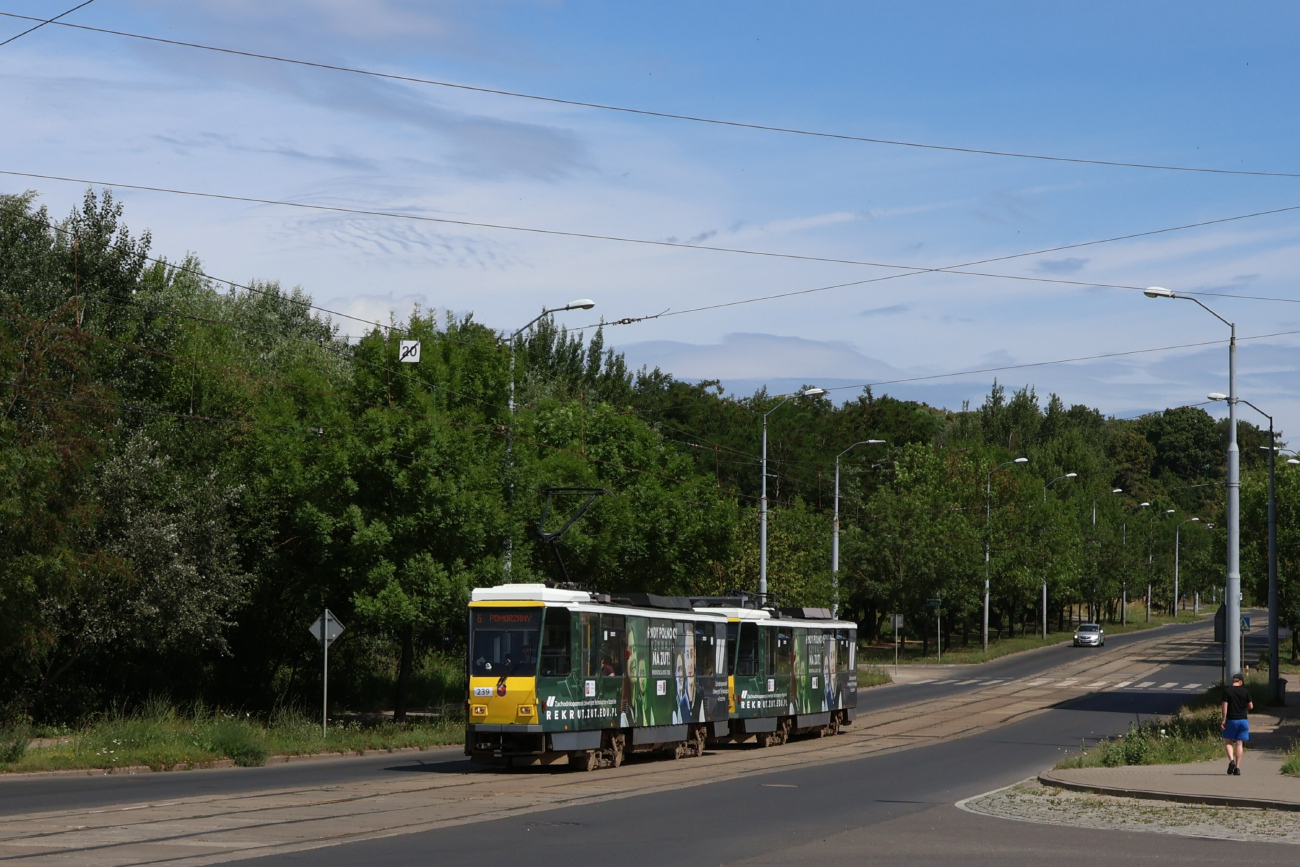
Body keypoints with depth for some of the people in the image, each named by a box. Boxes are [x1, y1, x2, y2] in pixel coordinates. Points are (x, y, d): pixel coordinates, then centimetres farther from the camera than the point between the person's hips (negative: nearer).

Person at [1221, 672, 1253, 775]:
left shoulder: (1227, 691, -4)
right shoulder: (1245, 691, 1)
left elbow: (1225, 706, -8)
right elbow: (1251, 706, 2)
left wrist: (1224, 720, -6)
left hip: (1231, 720, -2)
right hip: (1243, 720, 2)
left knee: (1228, 742, 9)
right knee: (1239, 744, 5)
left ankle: (1231, 760, -14)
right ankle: (1237, 767, 2)